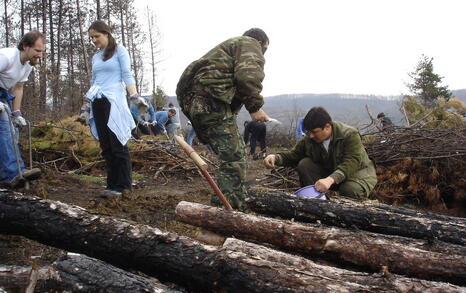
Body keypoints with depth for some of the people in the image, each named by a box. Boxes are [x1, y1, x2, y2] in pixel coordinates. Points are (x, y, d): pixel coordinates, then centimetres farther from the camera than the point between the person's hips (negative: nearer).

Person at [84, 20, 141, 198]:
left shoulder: (119, 50, 4)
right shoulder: (95, 57, 20)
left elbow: (127, 75, -5)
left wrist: (134, 95, -19)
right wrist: (88, 104, 21)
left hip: (113, 101, -6)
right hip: (98, 103, 6)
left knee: (118, 144, -8)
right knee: (105, 146, 4)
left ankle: (122, 185, -4)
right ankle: (113, 185, 8)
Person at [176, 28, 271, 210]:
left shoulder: (229, 45, 36)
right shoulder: (250, 45, 7)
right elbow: (247, 76, -14)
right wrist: (255, 106, -8)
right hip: (211, 101, -10)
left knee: (229, 156, 17)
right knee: (234, 159, -9)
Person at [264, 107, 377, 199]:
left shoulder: (350, 135, -27)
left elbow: (352, 162, -39)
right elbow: (294, 155, -2)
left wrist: (330, 179, -55)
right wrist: (276, 158, -25)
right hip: (329, 173, 5)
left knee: (350, 190, -38)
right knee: (304, 164, -18)